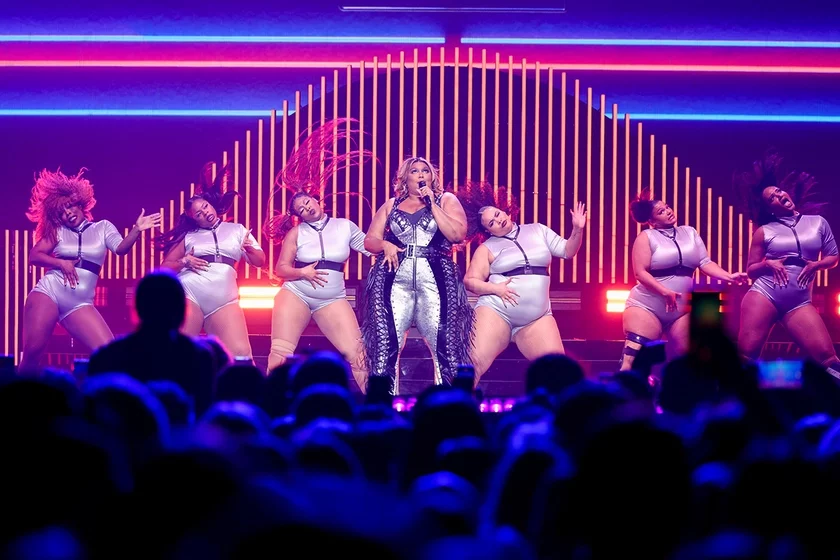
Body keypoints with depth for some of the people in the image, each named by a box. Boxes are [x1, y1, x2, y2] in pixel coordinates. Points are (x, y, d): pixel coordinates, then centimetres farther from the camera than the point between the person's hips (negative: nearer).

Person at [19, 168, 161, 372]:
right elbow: (34, 256, 5)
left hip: (79, 302, 1)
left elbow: (121, 248, -6)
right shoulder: (57, 231, 13)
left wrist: (136, 230, -25)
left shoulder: (103, 227, 12)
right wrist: (61, 263, -12)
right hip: (49, 292, -1)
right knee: (32, 352, -13)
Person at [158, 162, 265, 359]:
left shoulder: (237, 230, 18)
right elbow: (165, 267, 13)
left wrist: (249, 249, -9)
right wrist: (184, 263, -6)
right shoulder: (189, 236, 17)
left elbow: (259, 261, 12)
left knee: (241, 354, -15)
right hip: (189, 295, 0)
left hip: (224, 300, 0)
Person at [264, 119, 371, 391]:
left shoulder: (345, 227, 7)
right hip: (295, 294, 0)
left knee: (356, 351, -10)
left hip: (332, 299, 0)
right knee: (280, 353, -6)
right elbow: (281, 268, 2)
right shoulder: (296, 232, 4)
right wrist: (302, 272, -15)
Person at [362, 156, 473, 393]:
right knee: (386, 344, -6)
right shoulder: (391, 205, 18)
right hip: (395, 279, 2)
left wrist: (432, 204, -4)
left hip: (435, 279, -2)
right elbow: (369, 240, 15)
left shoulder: (446, 200, 12)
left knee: (444, 344, -10)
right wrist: (385, 245, -7)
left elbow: (458, 234, -4)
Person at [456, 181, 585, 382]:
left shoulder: (537, 231, 12)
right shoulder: (488, 248, 5)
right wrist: (495, 288, -14)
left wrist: (577, 230, -8)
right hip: (496, 310, -2)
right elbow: (470, 281, 2)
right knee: (474, 363, -16)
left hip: (537, 318, 2)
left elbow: (567, 251, 10)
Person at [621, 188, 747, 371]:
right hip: (646, 306, -4)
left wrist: (729, 277, -12)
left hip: (680, 309, 4)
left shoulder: (690, 232, 11)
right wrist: (665, 292, -23)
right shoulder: (647, 237, -3)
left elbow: (705, 262, 4)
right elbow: (640, 273, -11)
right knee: (632, 356, -14)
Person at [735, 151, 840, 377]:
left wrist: (817, 265, -6)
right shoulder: (764, 231, 6)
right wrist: (767, 264, -10)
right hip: (764, 294, -1)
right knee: (745, 354, -9)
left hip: (799, 303, 1)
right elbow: (750, 270, 11)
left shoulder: (818, 222, 10)